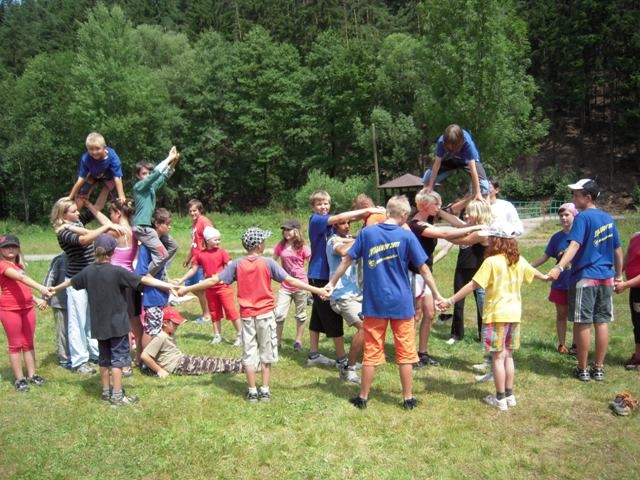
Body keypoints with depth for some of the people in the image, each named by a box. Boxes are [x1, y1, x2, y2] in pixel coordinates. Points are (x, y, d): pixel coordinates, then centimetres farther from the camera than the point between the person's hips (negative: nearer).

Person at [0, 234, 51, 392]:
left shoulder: (18, 266, 15)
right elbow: (21, 278, -28)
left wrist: (36, 299, 4)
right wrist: (41, 288, -40)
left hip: (27, 307, 7)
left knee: (28, 343, 12)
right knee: (15, 344, 3)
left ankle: (32, 375, 20)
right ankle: (20, 379, 11)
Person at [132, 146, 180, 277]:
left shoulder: (152, 186, 13)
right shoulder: (139, 186, -8)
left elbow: (163, 177, 13)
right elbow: (156, 174, -17)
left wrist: (173, 163, -3)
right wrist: (169, 159, -13)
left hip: (150, 226, 9)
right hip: (142, 227, -9)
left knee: (173, 246, 15)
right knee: (162, 254, -15)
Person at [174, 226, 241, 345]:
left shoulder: (222, 252, -7)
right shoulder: (200, 254, 1)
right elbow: (193, 270, 8)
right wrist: (182, 279, 3)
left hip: (223, 286, -4)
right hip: (210, 288, 4)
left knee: (231, 310, -3)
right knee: (214, 312, 14)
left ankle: (239, 335, 5)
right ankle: (217, 335, 27)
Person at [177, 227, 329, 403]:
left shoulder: (237, 264, -4)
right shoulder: (268, 263, -10)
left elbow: (214, 280, -4)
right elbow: (290, 280, -12)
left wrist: (187, 289, 4)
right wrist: (317, 290, -8)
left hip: (247, 315, 2)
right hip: (265, 314, -1)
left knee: (249, 353, 10)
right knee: (266, 352, 11)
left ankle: (252, 391, 13)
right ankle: (265, 390, 14)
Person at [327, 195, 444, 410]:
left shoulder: (367, 232, -2)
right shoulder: (407, 236, -7)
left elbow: (347, 259, 2)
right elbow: (424, 269, -5)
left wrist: (332, 283, 13)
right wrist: (437, 295, 4)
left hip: (374, 303, 2)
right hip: (401, 303, -1)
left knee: (371, 352, 10)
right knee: (405, 352, 11)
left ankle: (363, 398, 18)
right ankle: (408, 398, 19)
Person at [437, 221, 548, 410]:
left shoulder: (492, 262, -16)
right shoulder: (519, 261, 6)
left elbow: (473, 285, -19)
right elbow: (533, 272, 27)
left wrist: (450, 301, -17)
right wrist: (545, 277, 50)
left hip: (497, 315, -6)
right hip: (514, 313, 7)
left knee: (498, 357, 3)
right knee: (508, 355, 17)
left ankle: (500, 399, 9)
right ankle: (509, 395, 25)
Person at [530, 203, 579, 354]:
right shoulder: (557, 237, 2)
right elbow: (545, 256, 7)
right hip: (560, 283, 2)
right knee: (561, 314, 10)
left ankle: (575, 345, 20)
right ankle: (561, 344, 20)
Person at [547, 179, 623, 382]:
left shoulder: (583, 217, -11)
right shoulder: (608, 219, 10)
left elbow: (575, 245, -26)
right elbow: (618, 250, 15)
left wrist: (559, 268, -37)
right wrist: (619, 275, 25)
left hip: (585, 278, -6)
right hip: (606, 278, 7)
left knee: (582, 324, 2)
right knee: (602, 323, 9)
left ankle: (583, 369, 10)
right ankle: (599, 368, 17)